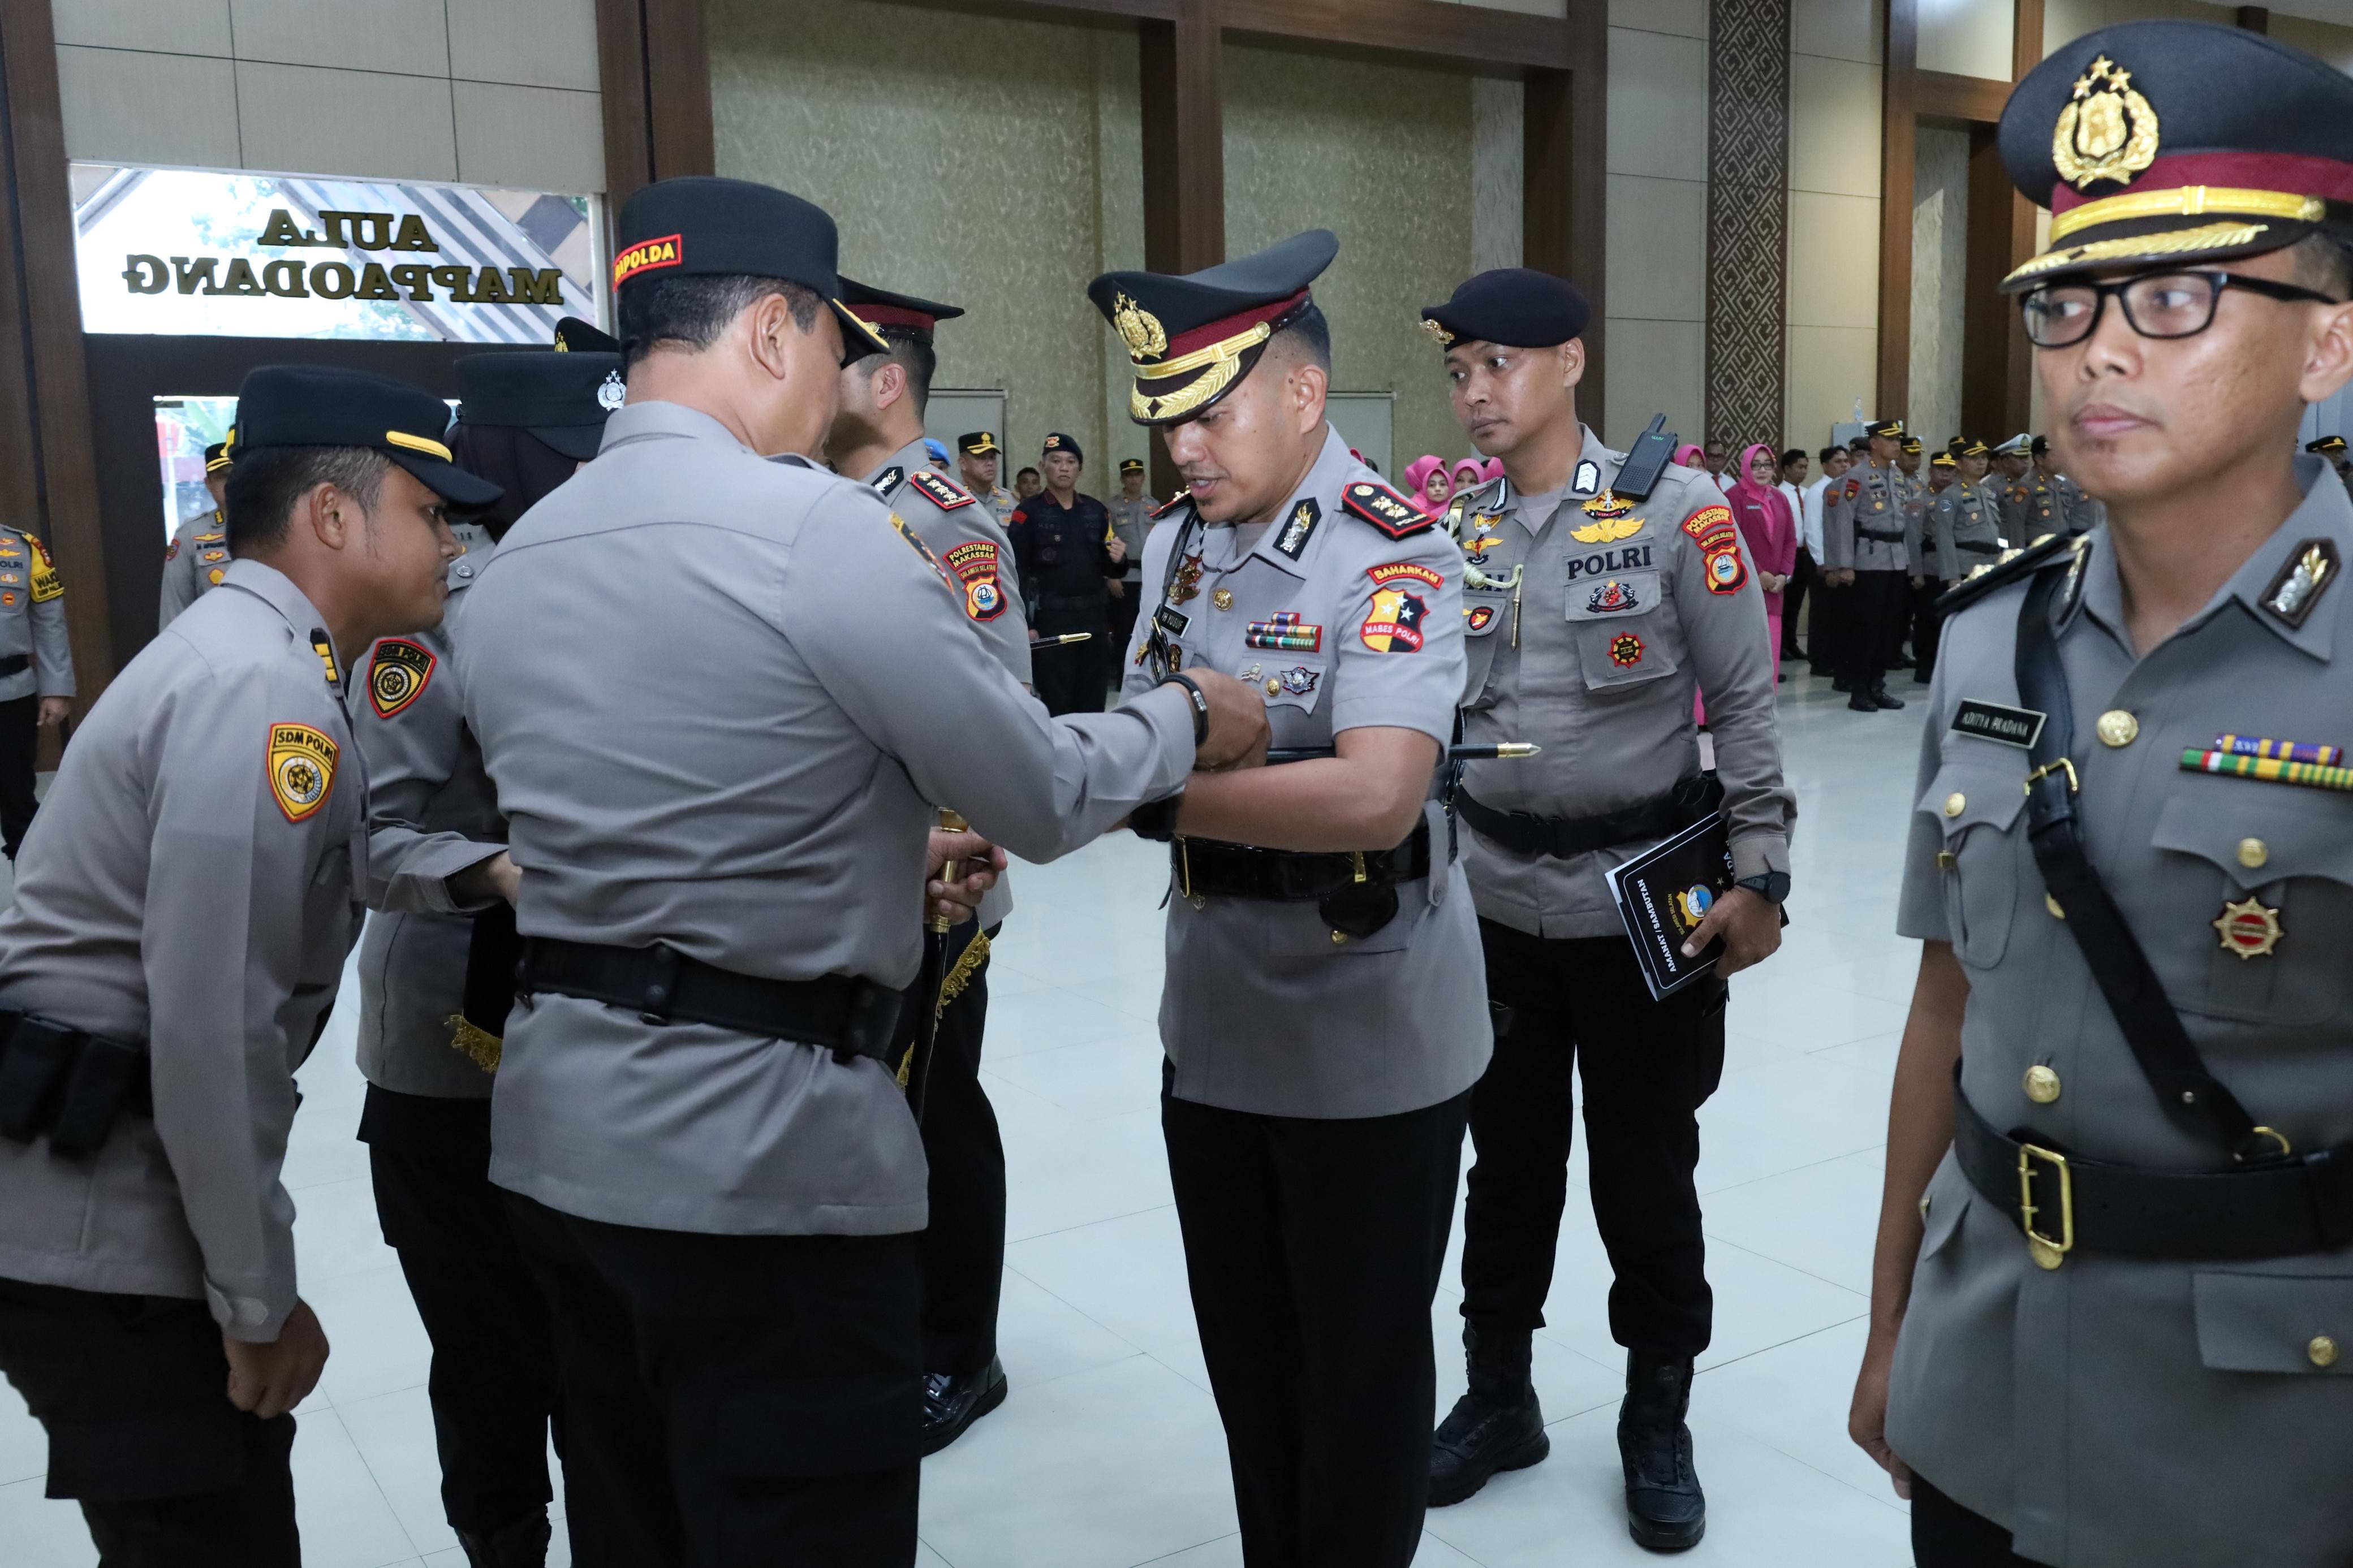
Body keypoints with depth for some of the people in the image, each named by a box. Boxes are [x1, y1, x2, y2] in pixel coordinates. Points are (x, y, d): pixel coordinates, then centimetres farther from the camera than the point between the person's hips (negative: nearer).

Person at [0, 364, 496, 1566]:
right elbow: (213, 1026, -24)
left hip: (110, 1207, 10)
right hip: (107, 1230, -10)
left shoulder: (243, 660, 13)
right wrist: (258, 1297, -15)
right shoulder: (264, 689, -20)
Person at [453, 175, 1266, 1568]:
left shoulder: (515, 561, 9)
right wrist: (1192, 718, 8)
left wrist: (886, 862, 20)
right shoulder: (822, 530, -16)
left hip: (563, 1131, 8)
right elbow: (1043, 801, -10)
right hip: (761, 1151, -8)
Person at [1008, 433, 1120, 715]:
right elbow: (1017, 573, -11)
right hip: (1052, 620, -5)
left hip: (1095, 618, 5)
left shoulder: (1096, 510, 11)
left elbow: (1108, 569, 18)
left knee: (1093, 703, 11)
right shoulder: (1028, 513, -4)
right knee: (1056, 705, 0)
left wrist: (1118, 560, -6)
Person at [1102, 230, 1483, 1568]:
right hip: (1214, 1029, 7)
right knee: (1244, 1358, 21)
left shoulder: (1394, 557, -18)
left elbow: (1375, 796, -32)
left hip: (1370, 1045, -7)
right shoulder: (1175, 548, 6)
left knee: (1359, 1371, 12)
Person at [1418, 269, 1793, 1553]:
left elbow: (1744, 700, -6)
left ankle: (1658, 1420, 28)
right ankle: (1498, 1395, 33)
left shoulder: (1676, 509, -8)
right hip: (1494, 901, 4)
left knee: (1645, 1171, 8)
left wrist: (1758, 874, -9)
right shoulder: (1453, 530, 4)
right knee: (1508, 1161, 15)